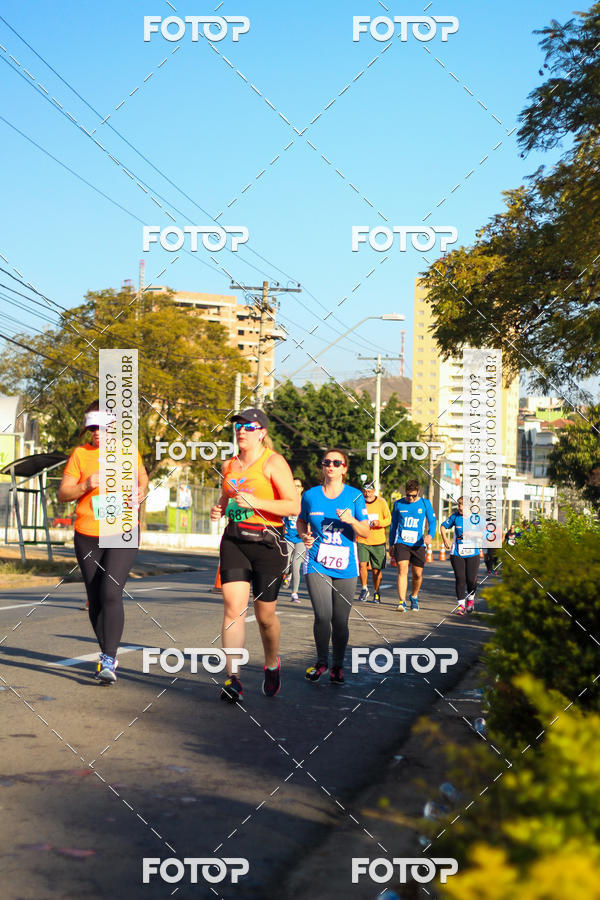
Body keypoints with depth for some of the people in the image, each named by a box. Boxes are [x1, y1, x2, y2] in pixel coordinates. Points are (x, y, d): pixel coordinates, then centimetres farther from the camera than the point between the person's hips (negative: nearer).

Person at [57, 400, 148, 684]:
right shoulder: (80, 454, -1)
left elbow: (141, 475, 21)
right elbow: (62, 494, -1)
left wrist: (141, 490, -1)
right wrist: (86, 485, -19)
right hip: (87, 537, 2)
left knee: (111, 593, -18)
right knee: (95, 599, 9)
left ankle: (108, 662, -17)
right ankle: (107, 654, 28)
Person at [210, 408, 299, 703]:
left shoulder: (273, 462, -6)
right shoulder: (229, 465, 12)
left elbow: (294, 506, -12)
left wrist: (255, 502, -21)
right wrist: (219, 509, 7)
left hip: (267, 542, -4)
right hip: (234, 540, 4)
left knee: (265, 615, 5)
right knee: (233, 606, -12)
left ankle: (272, 664, 33)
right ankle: (233, 679, -13)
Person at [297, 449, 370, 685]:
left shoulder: (355, 496, 1)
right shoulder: (310, 495, 5)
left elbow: (365, 532, -1)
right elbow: (301, 522, 22)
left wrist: (351, 520, -19)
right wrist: (304, 536, 1)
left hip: (345, 567, 0)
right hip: (316, 564, 0)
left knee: (340, 621, 2)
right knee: (323, 616, -13)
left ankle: (337, 665, 22)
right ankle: (322, 661, 11)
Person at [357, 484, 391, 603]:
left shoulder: (381, 502, 1)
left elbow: (389, 519, 1)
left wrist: (379, 522, -18)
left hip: (378, 541, 0)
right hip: (362, 540, 0)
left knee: (376, 570, 5)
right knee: (362, 564, -19)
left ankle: (376, 592, 26)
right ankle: (364, 589, 0)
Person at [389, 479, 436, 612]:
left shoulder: (425, 503, 4)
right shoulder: (398, 504, 6)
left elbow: (433, 521, 3)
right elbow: (393, 524, 15)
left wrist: (430, 535, -18)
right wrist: (391, 545, 17)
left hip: (418, 544, 1)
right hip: (401, 542, -1)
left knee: (417, 574, 5)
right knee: (402, 570, -15)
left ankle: (414, 597, 32)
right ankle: (402, 602, -19)